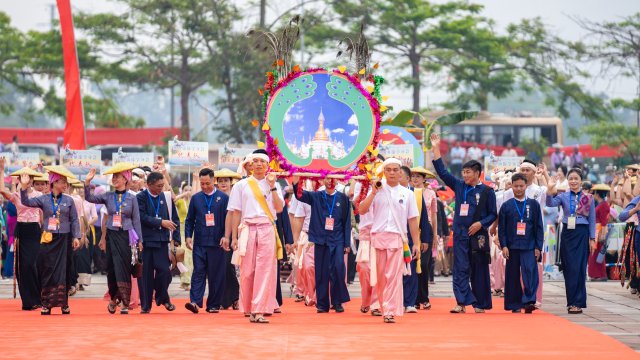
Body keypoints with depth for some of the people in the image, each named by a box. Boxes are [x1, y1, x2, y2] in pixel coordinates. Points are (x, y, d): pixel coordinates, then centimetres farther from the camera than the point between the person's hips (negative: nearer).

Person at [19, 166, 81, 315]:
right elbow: (27, 202, -8)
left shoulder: (69, 200, 4)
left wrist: (76, 237, -3)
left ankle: (63, 303, 8)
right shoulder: (44, 199, 2)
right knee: (47, 270, 1)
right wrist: (24, 187, -20)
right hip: (48, 240, 0)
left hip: (64, 240, 0)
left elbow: (74, 220, 5)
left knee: (62, 271, 1)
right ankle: (46, 304, 7)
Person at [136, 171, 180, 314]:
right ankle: (145, 305, 10)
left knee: (164, 270, -8)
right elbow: (142, 217, -12)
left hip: (162, 239, 2)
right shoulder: (141, 197, -2)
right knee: (146, 273, 0)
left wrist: (176, 239, 6)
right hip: (146, 240, -2)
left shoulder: (166, 197, 8)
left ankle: (162, 297, 17)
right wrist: (160, 222, -14)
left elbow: (174, 219, 11)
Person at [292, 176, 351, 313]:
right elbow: (300, 195, -8)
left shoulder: (343, 198, 6)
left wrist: (347, 244, 2)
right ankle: (322, 304, 10)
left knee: (338, 268, -14)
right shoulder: (316, 197, 7)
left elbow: (347, 222, 6)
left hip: (337, 240, -1)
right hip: (321, 240, 1)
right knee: (321, 273, 2)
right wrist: (295, 183, -28)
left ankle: (337, 302, -2)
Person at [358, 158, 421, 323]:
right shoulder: (377, 191, 8)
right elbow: (362, 210, -2)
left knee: (394, 276, -9)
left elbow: (412, 220, 9)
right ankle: (383, 307, 17)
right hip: (377, 237, 1)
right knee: (380, 276, 5)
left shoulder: (407, 194, 8)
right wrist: (373, 193, -11)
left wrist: (416, 243, 5)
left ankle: (390, 312, -12)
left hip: (397, 238, -1)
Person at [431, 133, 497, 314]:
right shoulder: (459, 186, 8)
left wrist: (480, 224, -14)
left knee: (479, 271, 4)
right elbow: (442, 172, 9)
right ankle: (462, 302, -10)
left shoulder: (487, 191, 0)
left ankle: (481, 304, 12)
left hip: (478, 235, -3)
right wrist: (436, 149, 4)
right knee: (460, 269, -6)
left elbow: (493, 214, 3)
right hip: (460, 234, 3)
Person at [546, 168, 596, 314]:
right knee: (568, 268, 3)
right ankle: (572, 302, 11)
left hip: (582, 234, -1)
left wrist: (592, 238, 1)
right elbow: (551, 203, -15)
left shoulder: (588, 198, 2)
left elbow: (592, 219, 4)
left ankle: (577, 302, 0)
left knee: (579, 268, -4)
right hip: (567, 233, 1)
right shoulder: (563, 196, 3)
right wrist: (550, 191, -33)